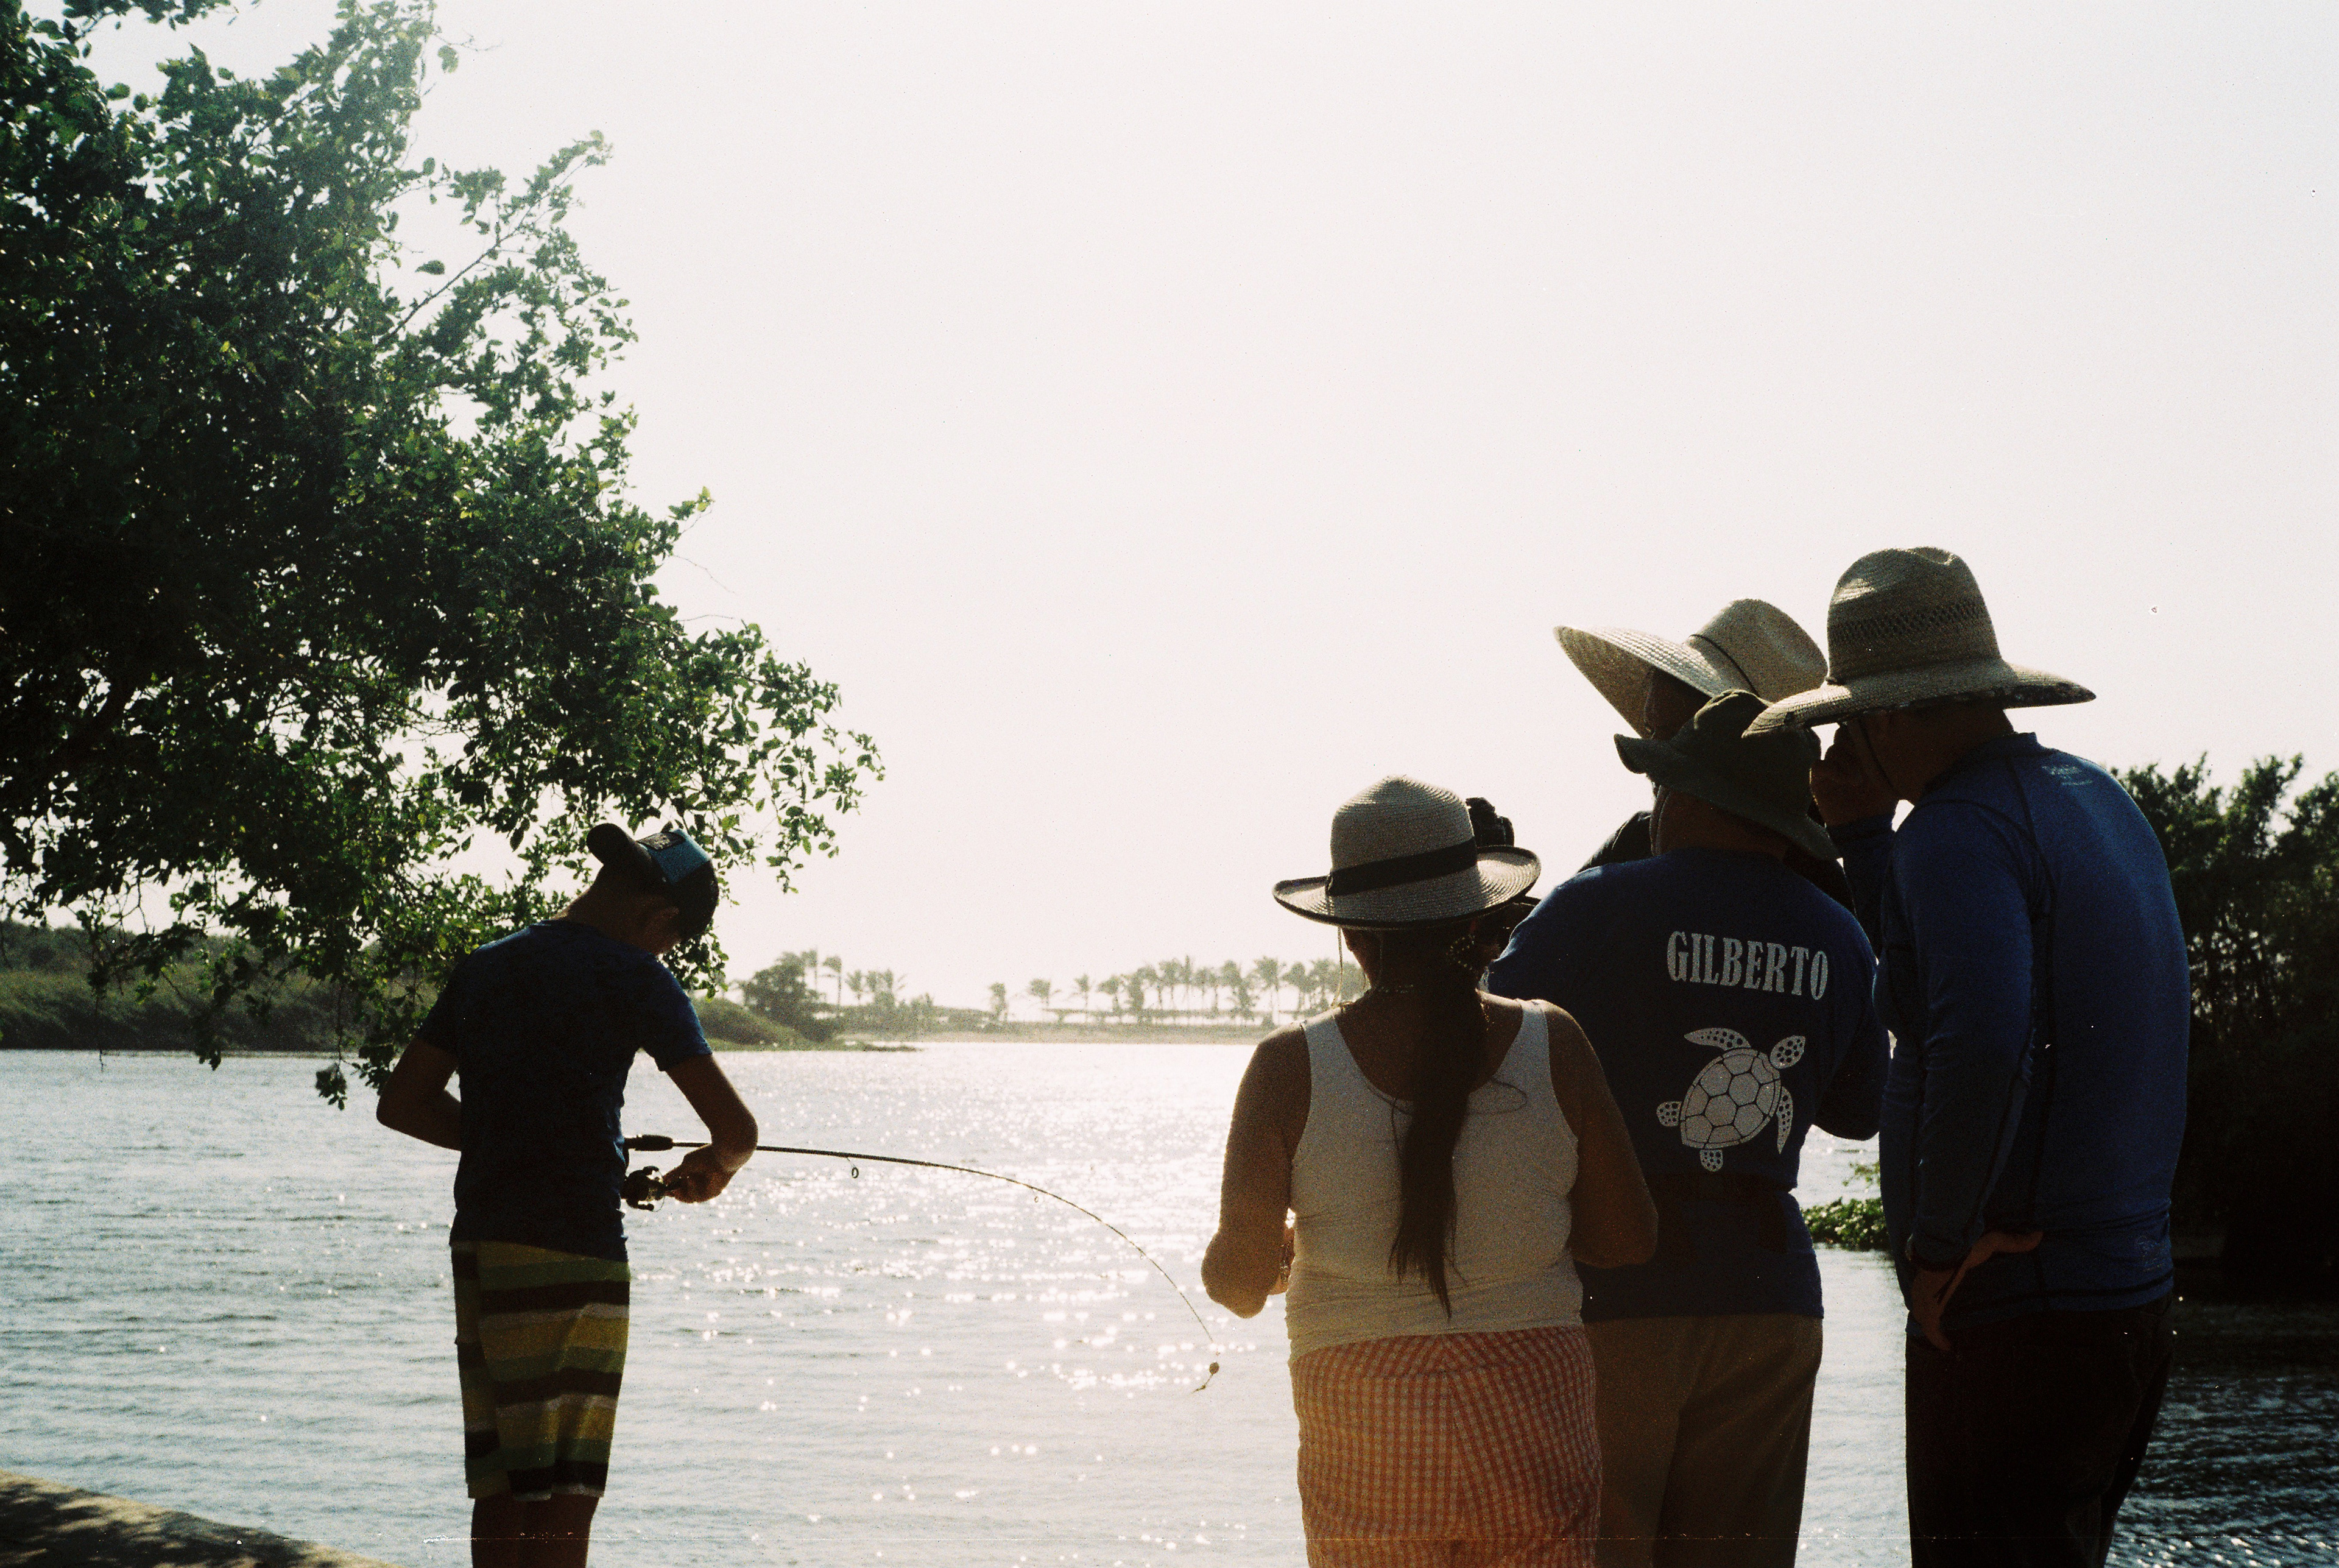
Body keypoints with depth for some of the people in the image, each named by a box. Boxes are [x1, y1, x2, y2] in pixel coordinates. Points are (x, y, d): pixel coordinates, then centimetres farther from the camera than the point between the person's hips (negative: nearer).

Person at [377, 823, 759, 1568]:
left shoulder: (484, 969, 13)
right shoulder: (632, 978, -6)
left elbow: (403, 1102, 18)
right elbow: (735, 1125, -9)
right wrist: (713, 1166, 14)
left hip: (478, 1243, 7)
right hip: (570, 1251, -7)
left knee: (500, 1478, 12)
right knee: (561, 1489, -5)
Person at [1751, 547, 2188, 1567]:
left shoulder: (1959, 831, -15)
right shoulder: (2099, 803, 14)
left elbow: (1982, 1041, -32)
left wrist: (1941, 1242, -20)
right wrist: (1863, 839, 20)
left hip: (2011, 1318, -10)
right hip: (2132, 1298, 10)